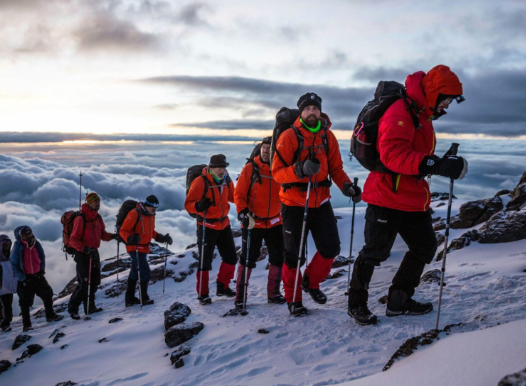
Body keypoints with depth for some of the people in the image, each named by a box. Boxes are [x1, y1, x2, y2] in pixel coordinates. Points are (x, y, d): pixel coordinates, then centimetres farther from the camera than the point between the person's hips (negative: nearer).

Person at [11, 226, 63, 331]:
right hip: (25, 279, -4)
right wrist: (23, 278, -15)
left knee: (48, 295, 8)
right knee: (25, 302, 4)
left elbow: (42, 257, 13)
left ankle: (50, 315, 25)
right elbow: (14, 266, -12)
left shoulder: (36, 244, -2)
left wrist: (42, 270, 4)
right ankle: (26, 324, 15)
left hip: (38, 276, 5)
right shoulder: (18, 248, -15)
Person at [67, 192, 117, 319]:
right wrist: (85, 249, -30)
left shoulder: (98, 217, 7)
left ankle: (90, 307, 25)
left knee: (94, 282, 12)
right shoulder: (81, 219, -16)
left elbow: (102, 234, 16)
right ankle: (72, 308, 10)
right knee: (85, 283, -7)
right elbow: (73, 240, -17)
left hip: (94, 252, 8)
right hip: (82, 254, -8)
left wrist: (113, 236, -1)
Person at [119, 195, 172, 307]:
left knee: (134, 273, 16)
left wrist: (161, 238, 9)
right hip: (135, 248, -9)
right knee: (145, 273, -9)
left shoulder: (151, 215, 9)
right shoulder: (135, 214, -17)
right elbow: (123, 230, -18)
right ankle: (143, 298, 6)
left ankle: (129, 299, 26)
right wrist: (130, 238, -36)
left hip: (144, 248, 9)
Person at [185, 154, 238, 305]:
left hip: (224, 224, 7)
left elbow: (233, 197, 19)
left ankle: (222, 287, 29)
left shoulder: (227, 181, 2)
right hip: (207, 226, -6)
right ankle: (202, 293, 13)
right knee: (205, 261, -2)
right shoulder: (200, 182, -18)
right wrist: (199, 206, -37)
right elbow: (188, 204, -17)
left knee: (231, 257, 12)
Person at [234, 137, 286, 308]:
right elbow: (239, 194, -8)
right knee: (248, 260, 1)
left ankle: (273, 294, 26)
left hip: (275, 222, 4)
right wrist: (243, 212, -21)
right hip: (253, 223, -4)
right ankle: (240, 297, 15)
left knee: (278, 258, 9)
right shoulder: (250, 168, -8)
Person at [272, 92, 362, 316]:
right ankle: (293, 299, 23)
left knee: (331, 248, 3)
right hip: (294, 204, -4)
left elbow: (336, 168, 8)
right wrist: (300, 169, -30)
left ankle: (311, 282, 30)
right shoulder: (289, 136, -10)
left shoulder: (328, 136, 4)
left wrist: (347, 186, -10)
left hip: (321, 202, 4)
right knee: (294, 254, 3)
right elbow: (277, 172, -13)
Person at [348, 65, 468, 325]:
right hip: (388, 198, -10)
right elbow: (392, 153, -32)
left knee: (425, 247, 15)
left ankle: (399, 301, 28)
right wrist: (436, 165, -40)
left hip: (414, 200, 10)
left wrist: (445, 164, 11)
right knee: (375, 252, 0)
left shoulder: (423, 116, 16)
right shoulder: (400, 112, -17)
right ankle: (356, 304, 20)